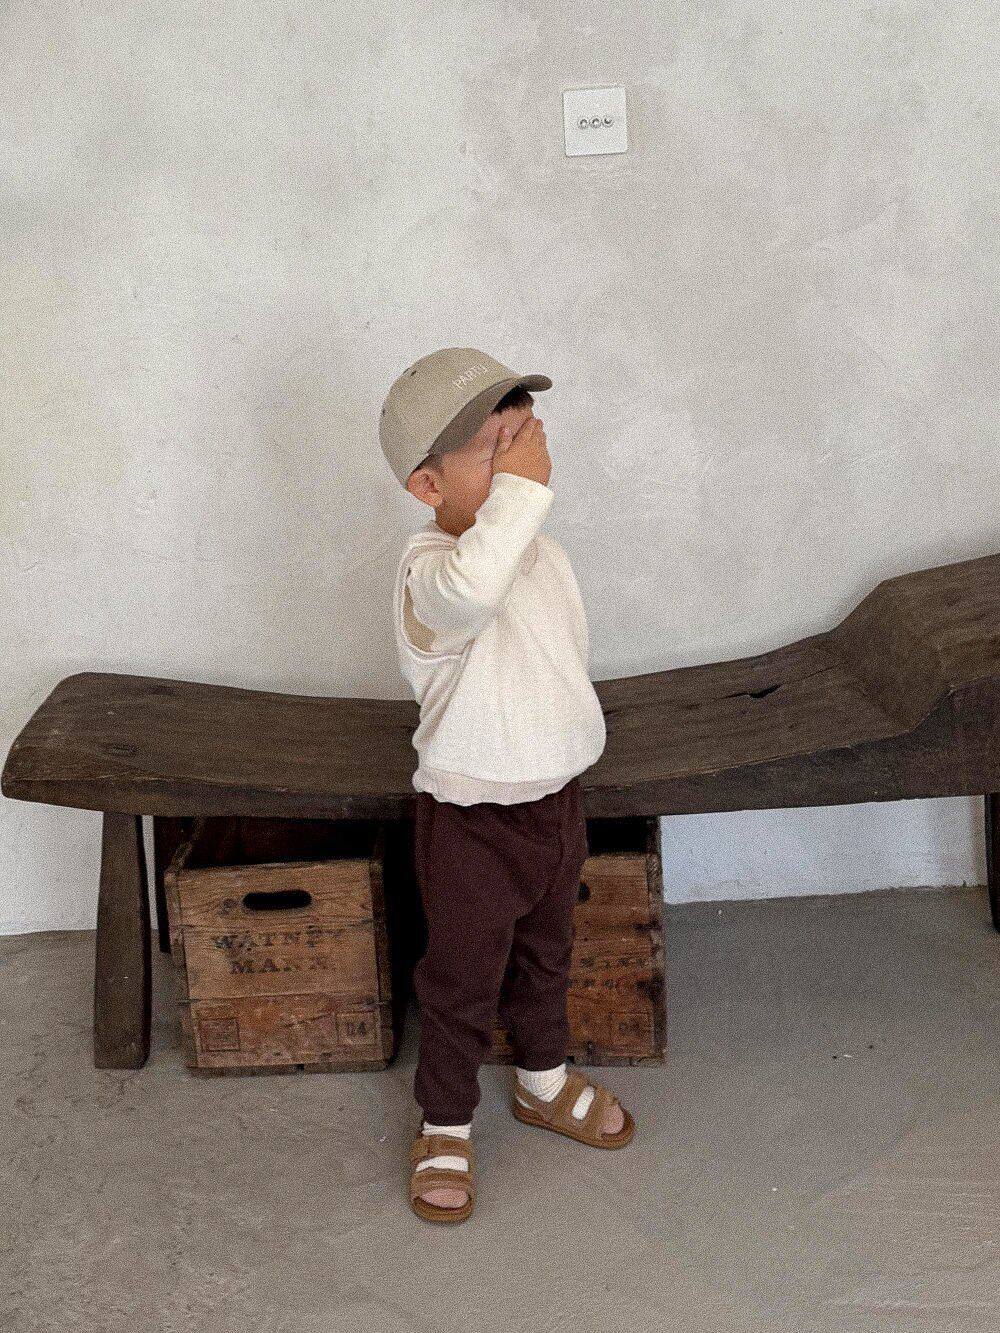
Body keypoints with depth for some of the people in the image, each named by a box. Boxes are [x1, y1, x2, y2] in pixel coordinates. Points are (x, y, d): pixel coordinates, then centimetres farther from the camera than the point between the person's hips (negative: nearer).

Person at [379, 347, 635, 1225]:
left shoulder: (541, 553, -1)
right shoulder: (429, 569, -28)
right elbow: (471, 588, -55)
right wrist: (522, 487, -48)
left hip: (555, 799, 7)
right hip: (471, 822, -7)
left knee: (545, 959, 27)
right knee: (462, 986, 12)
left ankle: (545, 1079, 51)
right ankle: (446, 1125, 34)